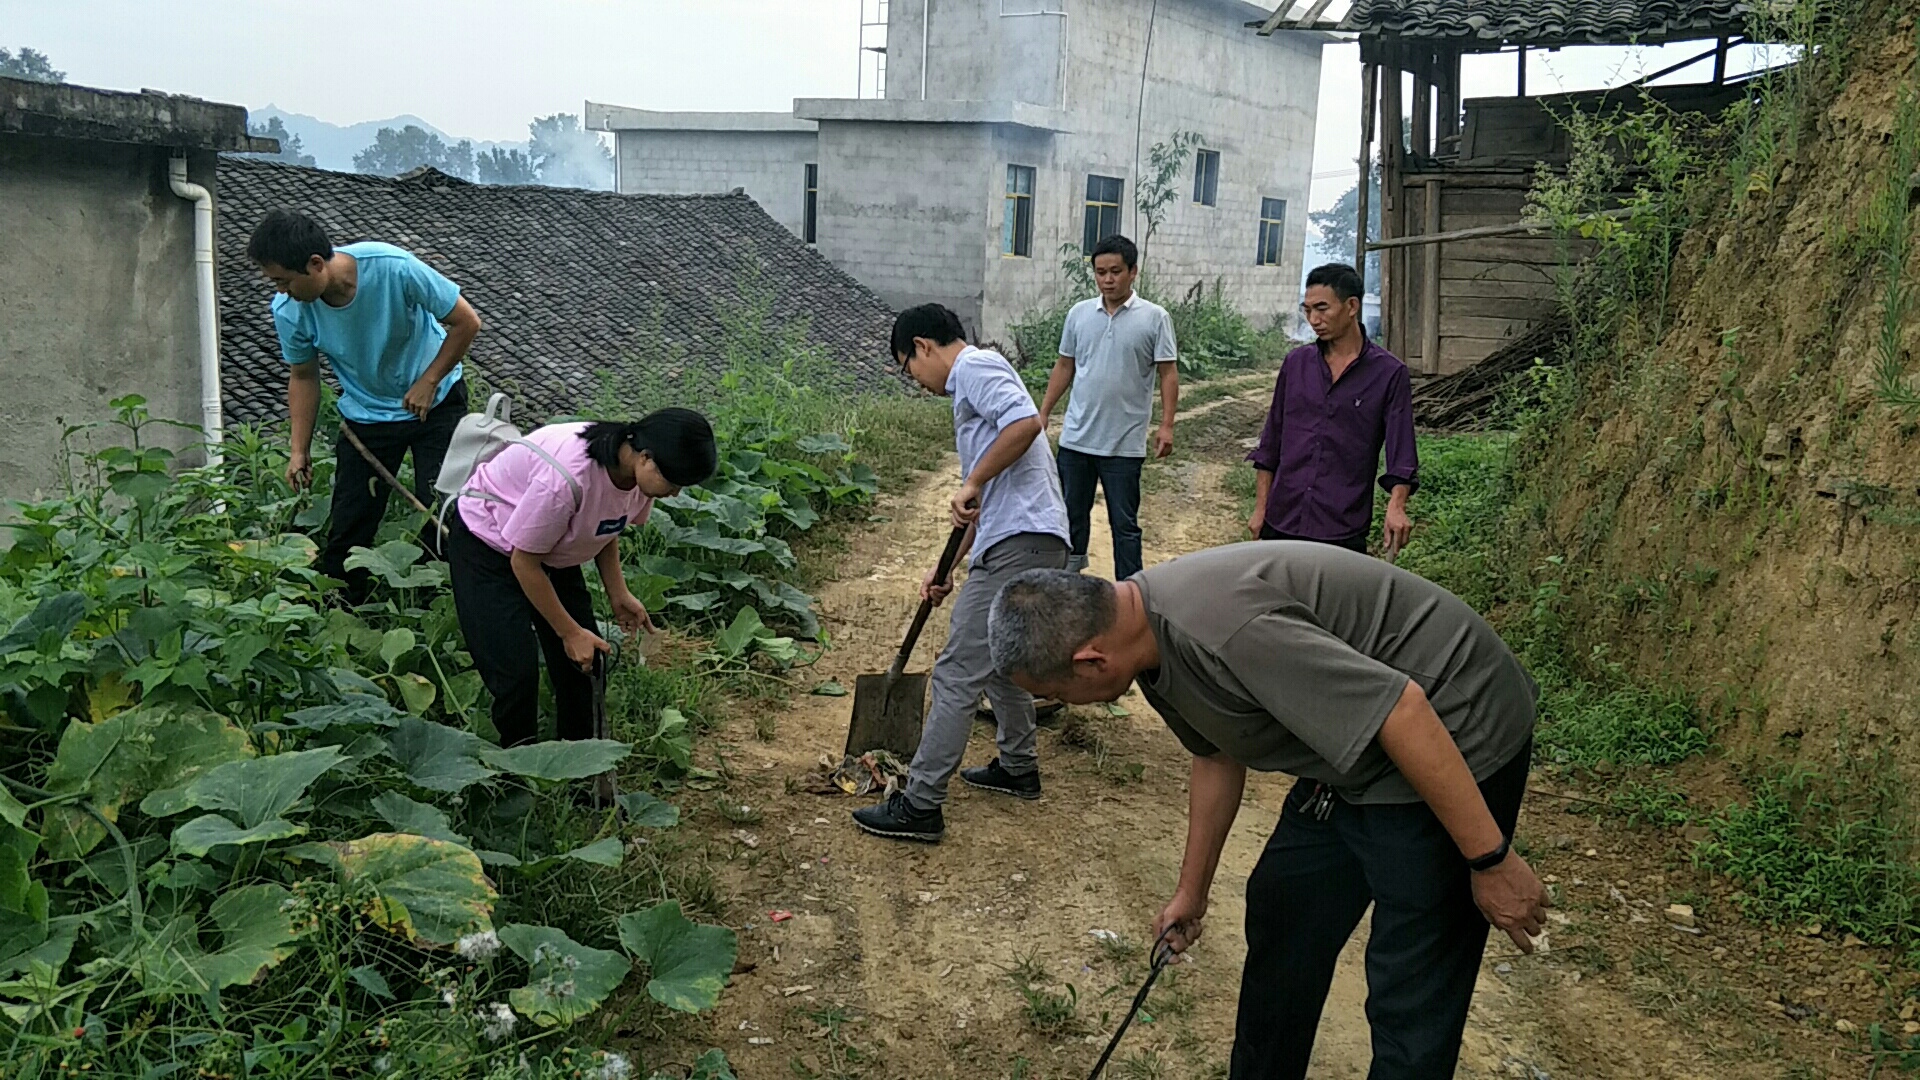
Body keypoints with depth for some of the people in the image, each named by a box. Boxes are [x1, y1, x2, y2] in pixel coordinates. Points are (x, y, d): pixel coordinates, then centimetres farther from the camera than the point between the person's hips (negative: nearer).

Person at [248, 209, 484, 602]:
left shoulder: (394, 268, -31)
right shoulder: (289, 310, -19)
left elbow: (466, 322, -19)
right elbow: (303, 377, 0)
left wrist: (428, 382, -19)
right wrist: (300, 451, -4)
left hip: (435, 402, -3)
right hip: (365, 413, 3)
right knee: (349, 525, 2)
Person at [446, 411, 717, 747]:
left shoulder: (635, 471, -18)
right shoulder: (567, 478, -41)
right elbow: (524, 561, -27)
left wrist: (618, 594, -7)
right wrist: (570, 632, -19)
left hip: (554, 548, 7)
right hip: (487, 545, -7)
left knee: (582, 662, 1)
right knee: (516, 670, -14)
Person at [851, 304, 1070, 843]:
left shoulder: (975, 366, -5)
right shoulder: (974, 384, 26)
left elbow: (1026, 422, -25)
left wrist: (971, 484, -17)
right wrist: (948, 568, 27)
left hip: (1020, 544, -11)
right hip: (1030, 541, 11)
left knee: (957, 673, -7)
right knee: (1000, 657, 27)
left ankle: (920, 807, -2)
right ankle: (1018, 767, 42)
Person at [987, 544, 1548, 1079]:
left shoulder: (1218, 625, -33)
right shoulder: (1149, 627, -2)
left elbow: (1402, 708, -31)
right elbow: (1217, 756, 15)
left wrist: (1490, 858, -23)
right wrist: (1192, 891, 26)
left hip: (1451, 739, -10)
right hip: (1356, 751, 10)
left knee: (1411, 1000, -3)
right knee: (1279, 917, 20)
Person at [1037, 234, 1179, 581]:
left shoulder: (1154, 318, -6)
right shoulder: (1079, 313, 5)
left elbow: (1168, 373, -6)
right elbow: (1064, 367, 12)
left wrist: (1167, 425, -13)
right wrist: (1043, 414, 10)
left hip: (1124, 444, -4)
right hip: (1076, 438, 4)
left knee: (1124, 523, 2)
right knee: (1072, 512, 18)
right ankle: (1070, 568, 40)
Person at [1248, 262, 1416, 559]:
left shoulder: (1389, 373, -2)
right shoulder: (1296, 363, 8)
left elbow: (1401, 453, -6)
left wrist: (1396, 506, -23)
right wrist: (1260, 507, 9)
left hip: (1342, 531, -3)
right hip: (1281, 523, 3)